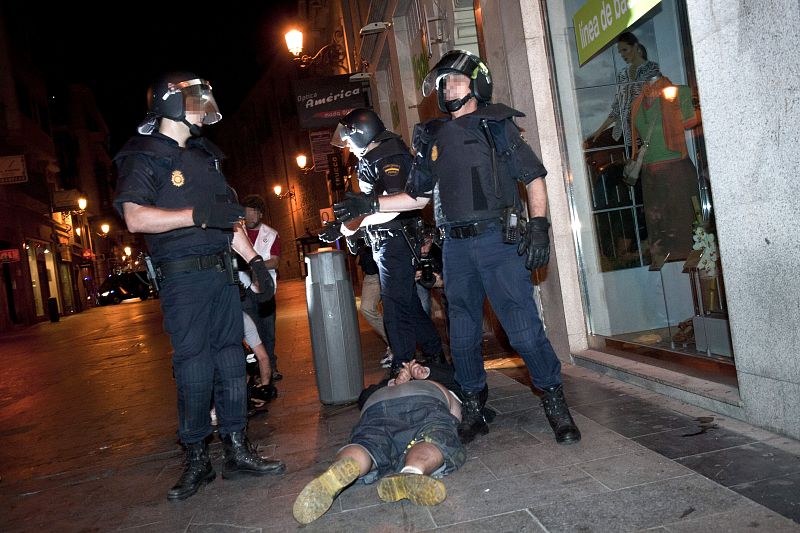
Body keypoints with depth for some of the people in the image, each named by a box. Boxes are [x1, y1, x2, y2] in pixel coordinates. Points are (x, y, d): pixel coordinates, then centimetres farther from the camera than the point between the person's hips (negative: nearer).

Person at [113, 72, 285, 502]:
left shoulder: (205, 156, 20)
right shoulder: (143, 157, -2)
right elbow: (135, 218, -16)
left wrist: (253, 259, 15)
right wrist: (198, 215, -23)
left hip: (221, 272, 7)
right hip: (182, 277, -6)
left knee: (231, 362, 6)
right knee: (193, 369, -4)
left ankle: (237, 450, 15)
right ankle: (196, 459, 11)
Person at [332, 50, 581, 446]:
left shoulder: (497, 125, 7)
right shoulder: (432, 137, 17)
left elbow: (534, 177, 5)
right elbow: (419, 196, 20)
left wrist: (538, 225, -8)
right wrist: (371, 205, 10)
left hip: (497, 239, -4)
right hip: (455, 247, 4)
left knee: (525, 329, -8)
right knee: (462, 336, 9)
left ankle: (554, 401, 12)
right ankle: (474, 408, 25)